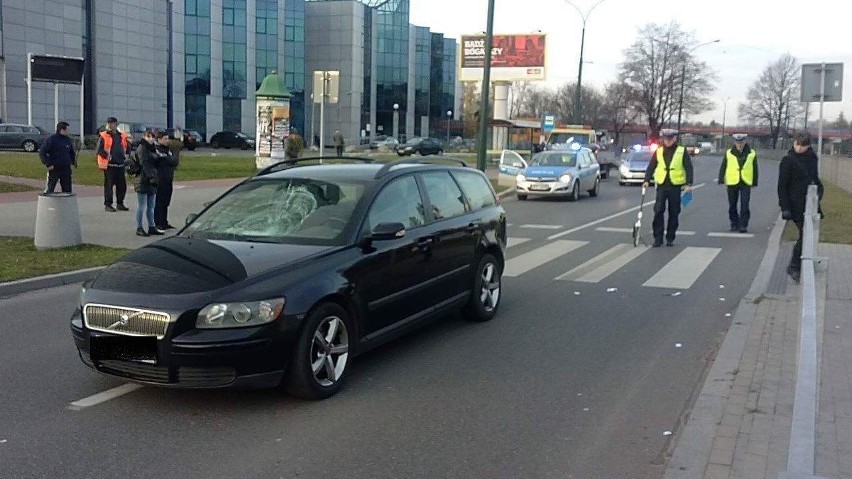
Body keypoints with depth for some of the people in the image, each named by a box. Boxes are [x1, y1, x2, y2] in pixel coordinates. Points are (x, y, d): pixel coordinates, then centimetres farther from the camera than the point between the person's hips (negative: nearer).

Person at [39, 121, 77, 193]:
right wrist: (48, 164, -16)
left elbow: (72, 152, 26)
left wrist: (74, 162, 11)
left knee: (67, 190, 7)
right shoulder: (51, 139, -7)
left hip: (66, 170, 6)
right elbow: (42, 152, -11)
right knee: (49, 190, 0)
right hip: (54, 169, -5)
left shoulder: (68, 140, 12)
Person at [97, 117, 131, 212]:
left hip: (120, 164, 5)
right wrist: (106, 155, -18)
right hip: (109, 165, -5)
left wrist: (126, 155, 7)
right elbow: (99, 150, -6)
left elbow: (128, 147, 23)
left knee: (122, 185, 8)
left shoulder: (122, 136, 12)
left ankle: (120, 203, 21)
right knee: (109, 185, -3)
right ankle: (107, 204, 5)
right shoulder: (103, 136, -2)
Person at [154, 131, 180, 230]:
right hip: (159, 182, -7)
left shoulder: (169, 150, 16)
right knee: (159, 203, -3)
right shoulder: (155, 150, -9)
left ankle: (164, 223, 19)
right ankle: (158, 224, 2)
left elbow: (176, 161, 6)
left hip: (169, 180, 8)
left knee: (166, 203, 13)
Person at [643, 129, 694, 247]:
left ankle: (670, 238, 16)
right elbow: (651, 167, 7)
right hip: (661, 186, 1)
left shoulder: (682, 151, 1)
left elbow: (688, 168, 0)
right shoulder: (658, 151, 7)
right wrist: (647, 180, -6)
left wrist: (689, 184, -9)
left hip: (676, 186, -1)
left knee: (674, 213, 6)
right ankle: (658, 238, -1)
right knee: (658, 212, -6)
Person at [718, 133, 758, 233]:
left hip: (746, 183, -1)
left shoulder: (751, 154, 3)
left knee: (744, 205, -9)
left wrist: (755, 183, 11)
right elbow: (723, 168, 6)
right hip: (732, 183, 1)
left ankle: (743, 225, -5)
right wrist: (721, 180, -2)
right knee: (732, 206, 7)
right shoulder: (729, 153, 1)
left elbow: (755, 169, 11)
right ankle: (734, 224, 20)